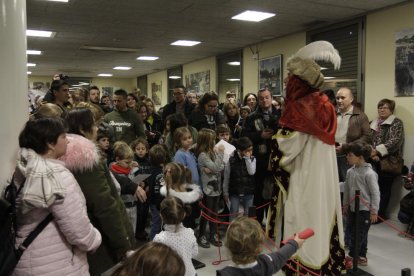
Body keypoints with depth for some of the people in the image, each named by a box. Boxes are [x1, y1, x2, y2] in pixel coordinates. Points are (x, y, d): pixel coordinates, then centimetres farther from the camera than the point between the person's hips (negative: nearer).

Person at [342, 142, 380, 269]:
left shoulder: (369, 173, -18)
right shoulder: (350, 171, 2)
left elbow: (375, 193, -15)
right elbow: (346, 190, 12)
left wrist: (374, 211, -13)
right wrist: (345, 205, 16)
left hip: (364, 210, -7)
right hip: (352, 208, 7)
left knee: (359, 235, 0)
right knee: (359, 234, 16)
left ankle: (351, 257, 9)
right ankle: (362, 257, 28)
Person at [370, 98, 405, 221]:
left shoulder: (397, 123, -1)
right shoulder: (374, 123, 15)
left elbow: (395, 141, -14)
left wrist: (377, 151, -21)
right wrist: (372, 154, -10)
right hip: (374, 161, 4)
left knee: (384, 188, 1)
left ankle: (380, 214, 12)